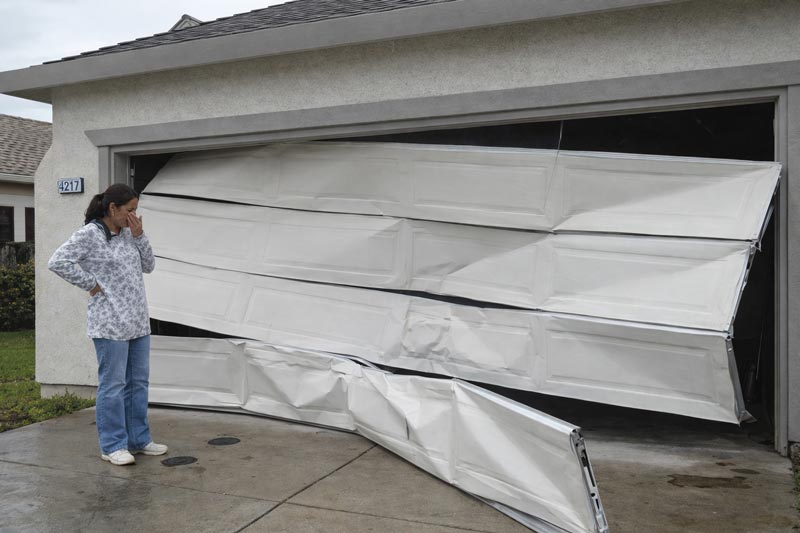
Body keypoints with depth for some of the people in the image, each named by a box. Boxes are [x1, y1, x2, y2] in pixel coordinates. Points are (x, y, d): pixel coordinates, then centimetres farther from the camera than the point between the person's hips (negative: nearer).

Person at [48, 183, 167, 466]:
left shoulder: (127, 233, 11)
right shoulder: (89, 234, -9)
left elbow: (148, 266, 12)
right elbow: (58, 262, -16)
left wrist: (139, 236, 0)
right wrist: (91, 285, -12)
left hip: (138, 322, 7)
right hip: (110, 323, -7)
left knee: (139, 382, 12)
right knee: (113, 385, 0)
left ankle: (138, 439, 23)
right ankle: (112, 445, 11)